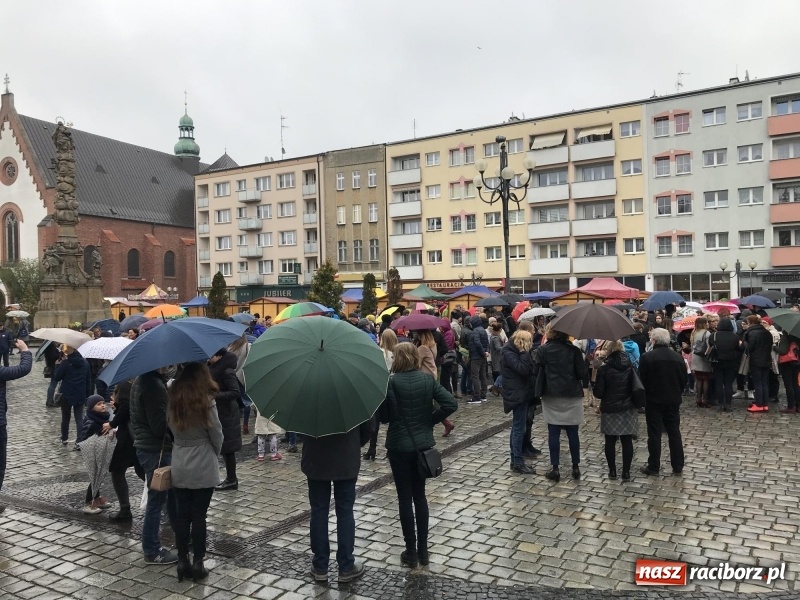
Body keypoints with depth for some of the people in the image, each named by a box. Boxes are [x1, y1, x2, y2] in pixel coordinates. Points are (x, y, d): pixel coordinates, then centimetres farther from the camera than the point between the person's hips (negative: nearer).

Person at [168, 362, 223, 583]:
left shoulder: (172, 401, -2)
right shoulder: (206, 402, -13)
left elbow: (171, 428, 2)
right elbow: (217, 436, -7)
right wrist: (215, 455, 11)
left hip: (179, 468, 4)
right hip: (203, 468, -4)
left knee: (181, 515, 11)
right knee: (199, 516, 4)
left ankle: (182, 562, 18)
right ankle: (197, 563, 12)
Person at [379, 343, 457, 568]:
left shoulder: (391, 382, -13)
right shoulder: (428, 379, -2)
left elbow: (383, 416, -11)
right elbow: (451, 404, -8)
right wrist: (431, 419, 3)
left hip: (399, 446, -4)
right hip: (423, 444, 4)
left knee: (405, 498, 6)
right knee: (420, 495, 15)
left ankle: (411, 552, 14)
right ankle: (423, 550, 21)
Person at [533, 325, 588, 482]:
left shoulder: (542, 350, -4)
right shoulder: (574, 350, -3)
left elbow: (536, 372, -3)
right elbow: (582, 372, -3)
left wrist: (538, 390, 11)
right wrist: (584, 384, 15)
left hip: (551, 397, -1)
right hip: (572, 396, 1)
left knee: (553, 433, 4)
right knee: (573, 433, 9)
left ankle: (555, 469, 5)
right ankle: (576, 467, 17)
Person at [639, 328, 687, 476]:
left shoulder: (647, 358, -13)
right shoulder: (678, 358, 2)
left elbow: (642, 381, -11)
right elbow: (684, 381, 8)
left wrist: (645, 397, 4)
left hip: (654, 401, -4)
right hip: (673, 401, 4)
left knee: (654, 435, 2)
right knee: (674, 433, 11)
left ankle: (654, 467, 7)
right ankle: (678, 467, 16)